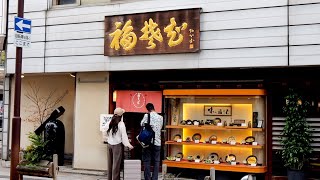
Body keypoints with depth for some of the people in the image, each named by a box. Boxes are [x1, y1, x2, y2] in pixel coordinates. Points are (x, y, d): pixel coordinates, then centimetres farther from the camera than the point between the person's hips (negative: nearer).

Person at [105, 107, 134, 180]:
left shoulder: (109, 123, 1)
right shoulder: (121, 124, -13)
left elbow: (106, 134, 8)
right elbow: (124, 135, -12)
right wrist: (128, 144, -5)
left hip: (109, 144, 5)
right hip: (117, 145, -5)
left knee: (110, 163, 12)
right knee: (116, 164, 0)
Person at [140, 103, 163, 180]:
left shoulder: (146, 116, -6)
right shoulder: (160, 117, 2)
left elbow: (142, 124, 4)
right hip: (157, 142, 2)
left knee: (147, 161, 5)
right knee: (156, 162, 8)